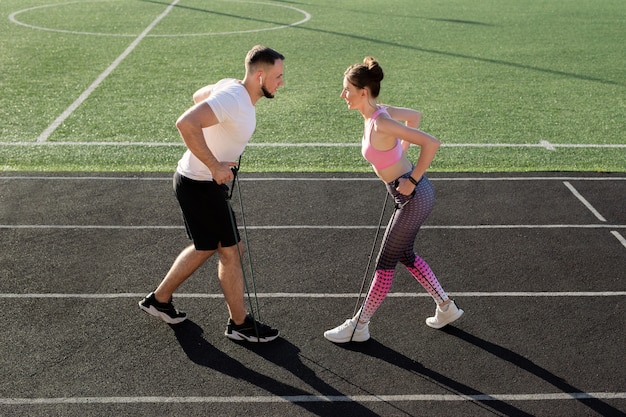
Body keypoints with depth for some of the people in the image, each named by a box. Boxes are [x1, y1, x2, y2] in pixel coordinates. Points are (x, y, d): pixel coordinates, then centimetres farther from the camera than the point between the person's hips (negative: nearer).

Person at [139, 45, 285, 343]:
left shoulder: (232, 86, 3)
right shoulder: (231, 99, -27)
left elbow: (199, 96, 23)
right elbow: (186, 124, -40)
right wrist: (214, 166, -34)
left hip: (205, 181, 10)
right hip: (199, 186, -10)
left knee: (206, 247, 23)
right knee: (231, 252, 3)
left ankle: (159, 299, 38)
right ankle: (240, 324, 21)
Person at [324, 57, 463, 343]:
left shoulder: (381, 124, -26)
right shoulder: (378, 113, 1)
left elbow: (431, 143, -30)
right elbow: (415, 115, 18)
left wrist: (412, 180, -22)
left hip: (414, 198, -10)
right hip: (409, 198, 10)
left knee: (385, 264, 3)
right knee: (405, 255, 23)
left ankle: (359, 326, 17)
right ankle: (446, 307, 36)